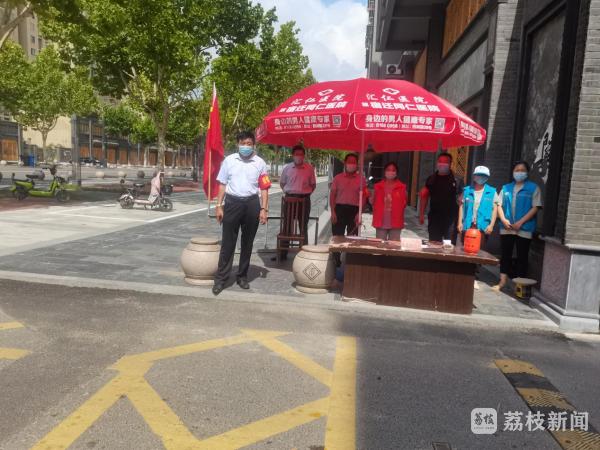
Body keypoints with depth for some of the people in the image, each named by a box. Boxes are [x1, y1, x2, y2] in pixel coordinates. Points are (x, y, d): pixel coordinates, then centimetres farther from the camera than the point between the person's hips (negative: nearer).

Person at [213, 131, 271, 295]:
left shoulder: (260, 163, 4)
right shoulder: (229, 160, 4)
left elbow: (264, 188, 3)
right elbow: (222, 184, 6)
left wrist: (264, 209, -5)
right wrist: (219, 206, 0)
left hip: (252, 204, 1)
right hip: (232, 202, -1)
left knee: (247, 243, 9)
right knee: (227, 242, 0)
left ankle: (242, 276, 22)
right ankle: (220, 278, 6)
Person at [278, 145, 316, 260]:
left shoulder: (309, 168, 0)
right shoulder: (287, 168, 3)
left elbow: (313, 185, 8)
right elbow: (282, 183, 14)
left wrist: (305, 193, 0)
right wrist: (288, 192, 5)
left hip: (304, 199, -1)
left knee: (304, 227, 7)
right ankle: (283, 253, 12)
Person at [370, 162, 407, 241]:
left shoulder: (401, 187, 1)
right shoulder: (378, 186, 4)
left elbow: (404, 204, 5)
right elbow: (373, 202, 9)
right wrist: (370, 199, -5)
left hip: (395, 222, -1)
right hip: (381, 222, 1)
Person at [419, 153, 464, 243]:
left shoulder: (456, 180, -2)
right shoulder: (432, 179, 9)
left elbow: (460, 199, -2)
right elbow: (425, 196, 12)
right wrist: (421, 214, 7)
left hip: (451, 217, -3)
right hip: (434, 216, 3)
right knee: (433, 244, 9)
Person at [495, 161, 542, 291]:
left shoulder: (533, 188, 1)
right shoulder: (506, 188, 13)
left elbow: (535, 208, -6)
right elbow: (499, 205, 11)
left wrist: (520, 222, -14)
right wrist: (503, 219, -7)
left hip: (524, 229, -3)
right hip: (506, 228, 3)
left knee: (522, 257, 3)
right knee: (505, 255, 8)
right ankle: (502, 281, 15)